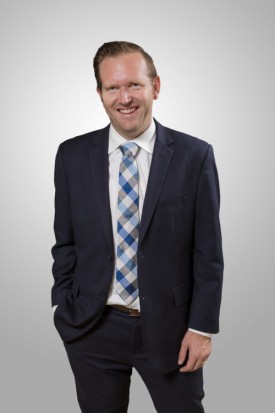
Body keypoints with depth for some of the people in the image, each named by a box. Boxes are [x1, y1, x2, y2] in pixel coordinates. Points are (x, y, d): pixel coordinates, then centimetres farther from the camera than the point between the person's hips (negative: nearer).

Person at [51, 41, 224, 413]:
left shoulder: (195, 155, -7)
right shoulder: (72, 156, -1)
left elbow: (208, 251, -5)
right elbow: (65, 243, 5)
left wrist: (202, 327, -6)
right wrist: (64, 309, 3)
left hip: (169, 327, -1)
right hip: (92, 329, 2)